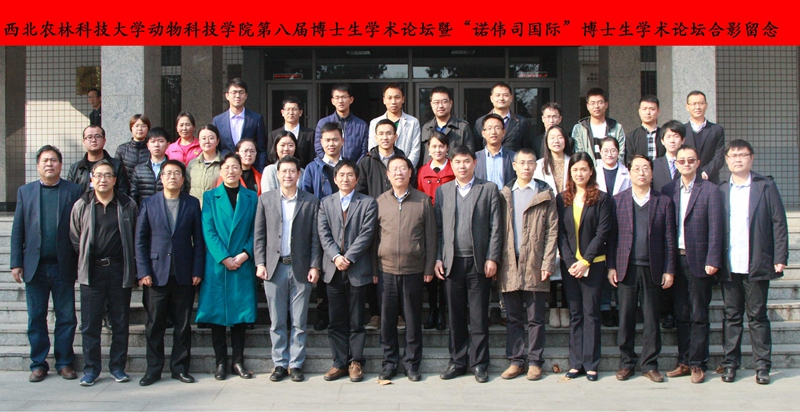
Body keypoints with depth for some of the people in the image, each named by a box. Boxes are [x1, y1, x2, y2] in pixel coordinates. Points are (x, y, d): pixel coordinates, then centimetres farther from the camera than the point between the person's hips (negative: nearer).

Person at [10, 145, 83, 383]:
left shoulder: (74, 191, 2)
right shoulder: (25, 192, 9)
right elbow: (17, 230, 8)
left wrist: (81, 262, -5)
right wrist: (16, 263, 1)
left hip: (63, 265, -2)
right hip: (35, 266, 2)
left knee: (66, 318, 4)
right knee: (36, 318, 7)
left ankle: (64, 362, 16)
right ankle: (38, 364, 18)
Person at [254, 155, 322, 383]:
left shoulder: (311, 202, 4)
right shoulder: (265, 199, 7)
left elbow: (315, 238, 3)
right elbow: (259, 235, 7)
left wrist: (315, 266, -4)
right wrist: (260, 263, -1)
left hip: (301, 268, -1)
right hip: (274, 267, 1)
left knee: (299, 321, 4)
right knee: (277, 321, 6)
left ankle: (296, 364, 12)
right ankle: (280, 364, 15)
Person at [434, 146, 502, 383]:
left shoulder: (489, 190, 5)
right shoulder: (442, 191, 12)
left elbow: (495, 228, 0)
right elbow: (438, 228, 10)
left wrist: (492, 258, -7)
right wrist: (437, 259, 2)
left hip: (479, 262, -2)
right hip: (452, 263, 2)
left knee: (478, 316, 2)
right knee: (455, 316, 7)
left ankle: (479, 363, 12)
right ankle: (457, 361, 17)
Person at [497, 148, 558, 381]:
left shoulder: (545, 195, 5)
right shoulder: (504, 195, 12)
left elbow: (552, 231, 0)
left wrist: (548, 263, -9)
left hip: (535, 265, -2)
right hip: (509, 265, 2)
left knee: (535, 318, 3)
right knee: (513, 317, 7)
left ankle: (535, 362, 11)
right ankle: (516, 360, 15)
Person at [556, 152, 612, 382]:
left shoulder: (601, 199, 0)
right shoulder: (562, 199, 8)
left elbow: (603, 233, -6)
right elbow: (560, 233, 4)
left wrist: (585, 261, -12)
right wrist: (570, 261, -8)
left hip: (593, 264, -3)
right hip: (569, 265, 3)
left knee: (591, 313, 0)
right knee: (575, 314, 7)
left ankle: (591, 364, 5)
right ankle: (576, 363, 11)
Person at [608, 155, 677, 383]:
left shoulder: (664, 202, 6)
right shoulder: (618, 200, 6)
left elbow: (669, 239, 5)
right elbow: (611, 236, 4)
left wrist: (669, 270, 0)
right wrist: (611, 267, -1)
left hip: (652, 268, 0)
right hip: (626, 268, 0)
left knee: (652, 319, 6)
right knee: (626, 317, 4)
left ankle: (650, 364, 15)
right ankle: (626, 362, 15)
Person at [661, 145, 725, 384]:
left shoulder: (710, 191, -2)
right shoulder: (668, 190, 8)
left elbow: (716, 229, -7)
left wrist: (712, 261, -12)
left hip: (699, 261, -3)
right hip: (676, 259, 4)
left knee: (699, 316, 3)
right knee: (681, 315, 10)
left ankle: (697, 364, 11)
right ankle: (684, 362, 18)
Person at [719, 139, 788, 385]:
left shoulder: (766, 187, 4)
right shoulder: (720, 191, 8)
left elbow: (778, 224, 1)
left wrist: (780, 258, -6)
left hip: (757, 265, -1)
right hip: (729, 266, 2)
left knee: (757, 316, 5)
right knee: (731, 316, 8)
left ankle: (762, 366, 13)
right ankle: (730, 363, 16)